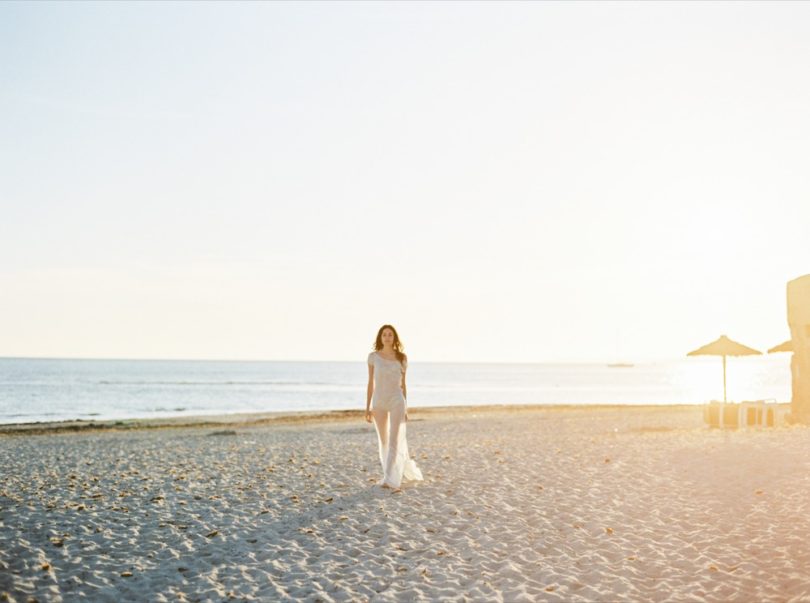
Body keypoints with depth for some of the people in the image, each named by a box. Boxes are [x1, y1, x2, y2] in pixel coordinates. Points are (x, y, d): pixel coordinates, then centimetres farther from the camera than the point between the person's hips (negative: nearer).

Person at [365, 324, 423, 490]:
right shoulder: (373, 356, 2)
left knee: (395, 440, -13)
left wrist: (405, 408, 6)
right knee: (383, 441, 10)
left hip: (396, 401, -2)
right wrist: (367, 407, 0)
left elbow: (403, 384, 7)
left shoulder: (402, 358, 2)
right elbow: (371, 383, 4)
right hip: (379, 402, 2)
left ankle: (391, 480, -17)